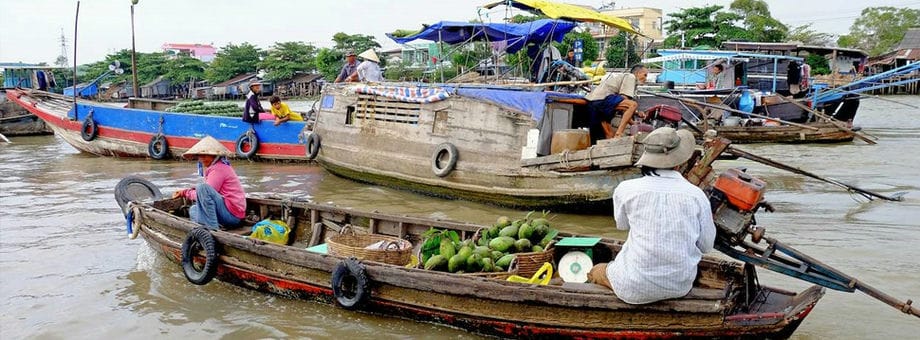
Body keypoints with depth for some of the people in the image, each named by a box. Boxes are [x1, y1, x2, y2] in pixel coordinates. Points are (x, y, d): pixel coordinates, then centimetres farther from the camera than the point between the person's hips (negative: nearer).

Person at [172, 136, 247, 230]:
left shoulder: (219, 168, -13)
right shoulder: (213, 167, 19)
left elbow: (205, 192, -15)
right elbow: (208, 192, 19)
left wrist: (187, 193, 1)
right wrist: (183, 192, 11)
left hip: (232, 214, -11)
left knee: (202, 187, -23)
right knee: (193, 210, 24)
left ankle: (213, 227, -23)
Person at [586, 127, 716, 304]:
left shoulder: (625, 190, -11)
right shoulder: (697, 195, -8)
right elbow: (706, 245, 2)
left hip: (636, 290, -3)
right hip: (682, 286, 3)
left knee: (596, 272, 25)